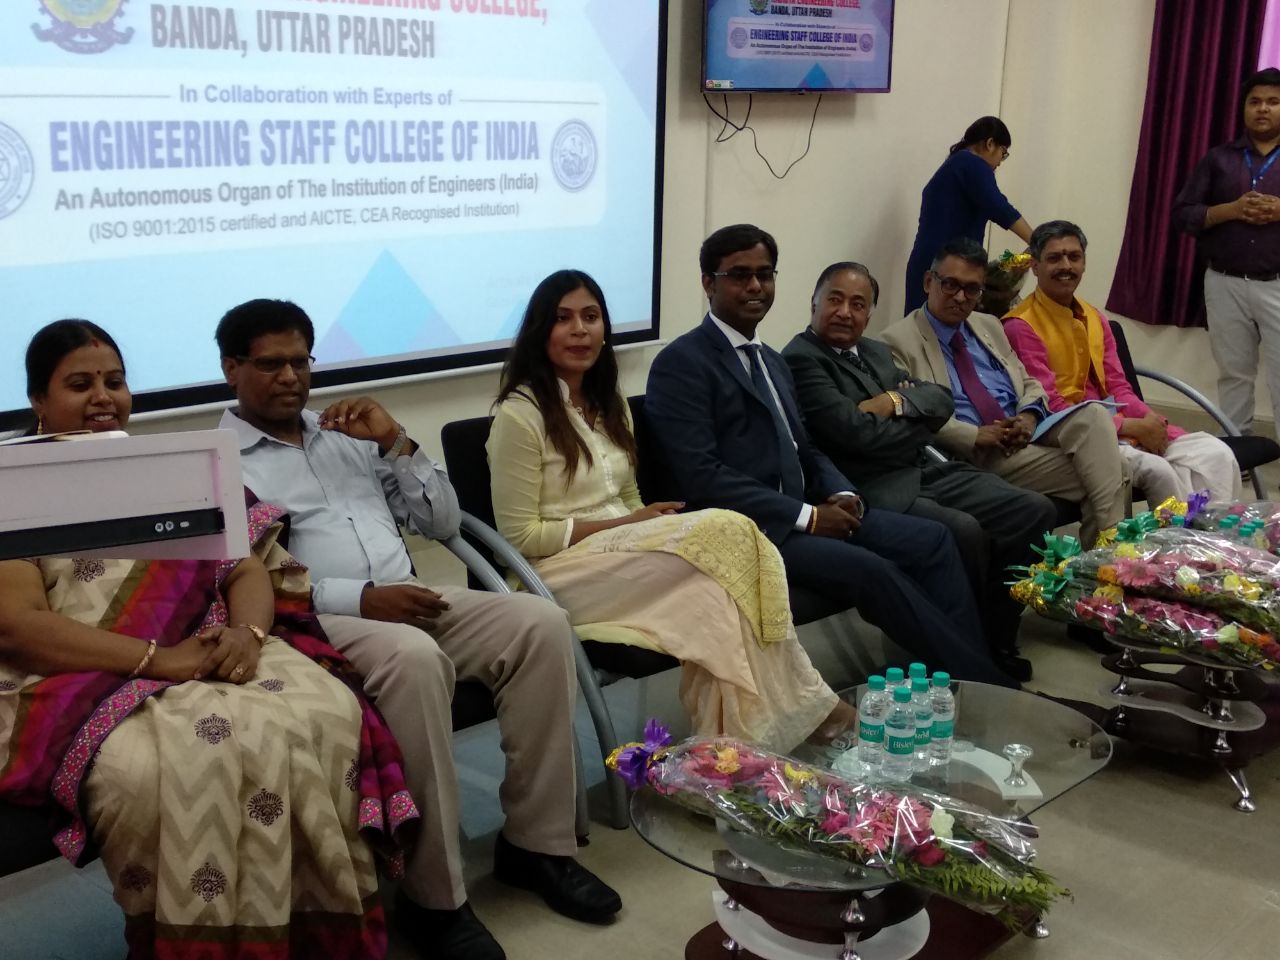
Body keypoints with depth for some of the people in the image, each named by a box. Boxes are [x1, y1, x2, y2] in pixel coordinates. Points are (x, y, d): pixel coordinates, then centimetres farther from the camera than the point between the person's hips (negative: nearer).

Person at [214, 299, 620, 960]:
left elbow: (443, 524, 18)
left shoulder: (347, 434, 21)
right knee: (414, 656, -38)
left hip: (410, 603, 6)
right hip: (314, 623, -6)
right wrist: (360, 599, -20)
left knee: (540, 623, -19)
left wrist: (395, 442, 4)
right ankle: (433, 896, -25)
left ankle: (536, 843, -9)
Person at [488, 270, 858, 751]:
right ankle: (800, 704, -18)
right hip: (560, 573, -7)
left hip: (624, 556, 7)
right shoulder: (520, 415, -7)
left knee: (719, 584, -29)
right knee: (726, 533, -26)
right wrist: (623, 524, -12)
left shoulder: (609, 404, 17)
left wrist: (647, 521, -6)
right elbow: (520, 535, -9)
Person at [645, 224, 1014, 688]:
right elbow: (701, 477, -18)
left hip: (801, 514, 9)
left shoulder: (771, 361, 20)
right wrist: (807, 516, -18)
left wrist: (841, 494, 0)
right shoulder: (682, 363, -8)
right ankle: (990, 685, -12)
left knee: (931, 539, -3)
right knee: (873, 570, -25)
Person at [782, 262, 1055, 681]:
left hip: (927, 471, 9)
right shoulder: (800, 359, -7)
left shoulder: (876, 352, 21)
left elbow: (941, 399, 13)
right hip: (875, 490, -9)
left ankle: (995, 638, 7)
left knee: (1035, 510, -3)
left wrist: (898, 403, -8)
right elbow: (856, 434, -17)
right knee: (964, 532, -31)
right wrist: (919, 421, -1)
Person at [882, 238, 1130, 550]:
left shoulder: (989, 326, 22)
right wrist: (975, 435, -20)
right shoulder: (899, 341, -1)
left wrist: (1029, 416, -2)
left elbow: (1029, 384, 22)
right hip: (980, 453, -7)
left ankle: (1109, 541, -26)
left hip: (1026, 430, 7)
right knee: (1086, 470, -26)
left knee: (1093, 414, -24)